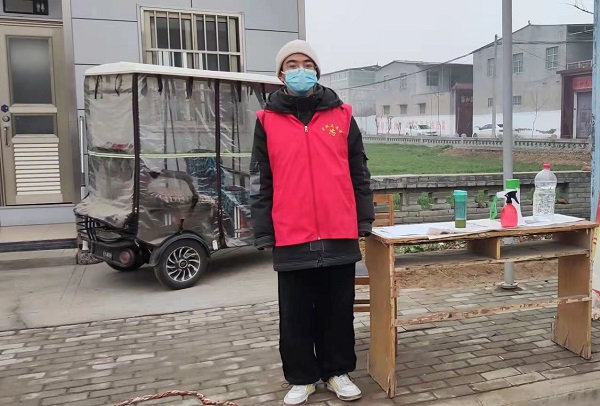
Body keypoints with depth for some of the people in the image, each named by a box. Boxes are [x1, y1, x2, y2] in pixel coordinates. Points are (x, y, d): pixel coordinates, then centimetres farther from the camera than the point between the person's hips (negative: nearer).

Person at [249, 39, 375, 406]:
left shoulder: (342, 116, 6)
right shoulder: (268, 121, 4)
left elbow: (360, 174, 9)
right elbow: (260, 183, 3)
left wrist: (365, 221, 7)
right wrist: (264, 234, 0)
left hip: (339, 234, 1)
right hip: (291, 238, 0)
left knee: (338, 310, 12)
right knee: (296, 314, 10)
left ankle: (338, 371, 29)